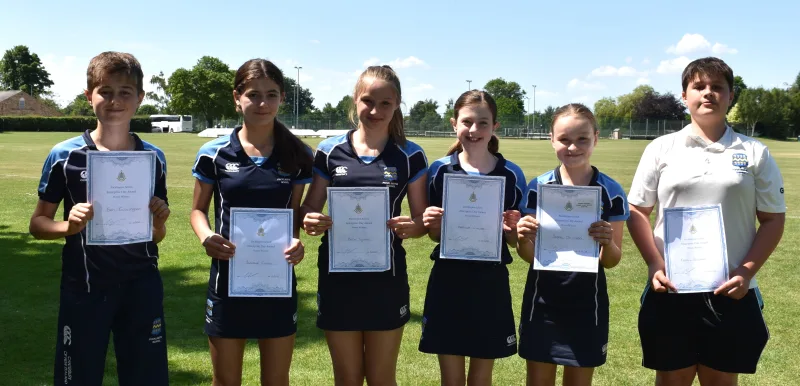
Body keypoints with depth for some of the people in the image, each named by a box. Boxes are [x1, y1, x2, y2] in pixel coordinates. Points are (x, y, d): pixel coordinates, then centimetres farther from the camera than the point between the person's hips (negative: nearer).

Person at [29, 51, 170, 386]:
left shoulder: (153, 157, 1)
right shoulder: (65, 155, -6)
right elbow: (37, 224, 1)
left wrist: (159, 221, -12)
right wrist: (69, 226, -19)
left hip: (141, 287, 2)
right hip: (84, 289, -1)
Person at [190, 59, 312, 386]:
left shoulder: (298, 155, 0)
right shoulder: (213, 154, -4)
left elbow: (296, 213, 6)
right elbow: (198, 210, 5)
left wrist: (297, 240, -15)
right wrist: (206, 236, -17)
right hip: (228, 279, -1)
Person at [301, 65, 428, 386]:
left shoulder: (410, 155, -1)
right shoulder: (329, 150, 1)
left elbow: (423, 220, 2)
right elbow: (309, 209, 6)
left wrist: (412, 227, -20)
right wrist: (311, 222, -17)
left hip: (386, 280, -1)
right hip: (338, 279, 1)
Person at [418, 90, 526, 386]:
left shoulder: (512, 174, -3)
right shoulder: (440, 170, -2)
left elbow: (516, 241, 3)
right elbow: (435, 235, 4)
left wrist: (512, 229, -18)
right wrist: (432, 224, -17)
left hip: (491, 283, 0)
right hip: (448, 281, 0)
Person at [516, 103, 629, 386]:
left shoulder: (611, 192, -5)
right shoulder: (538, 187, -4)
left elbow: (611, 261, -2)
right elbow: (529, 256, -2)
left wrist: (607, 243, -24)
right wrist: (523, 239, -24)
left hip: (587, 304, 0)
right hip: (542, 302, 0)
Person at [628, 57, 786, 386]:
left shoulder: (755, 153, 4)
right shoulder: (661, 149, 3)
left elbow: (773, 219, 5)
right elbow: (637, 212, 5)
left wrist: (747, 271, -9)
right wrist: (654, 264, -9)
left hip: (731, 294, 0)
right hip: (670, 291, 0)